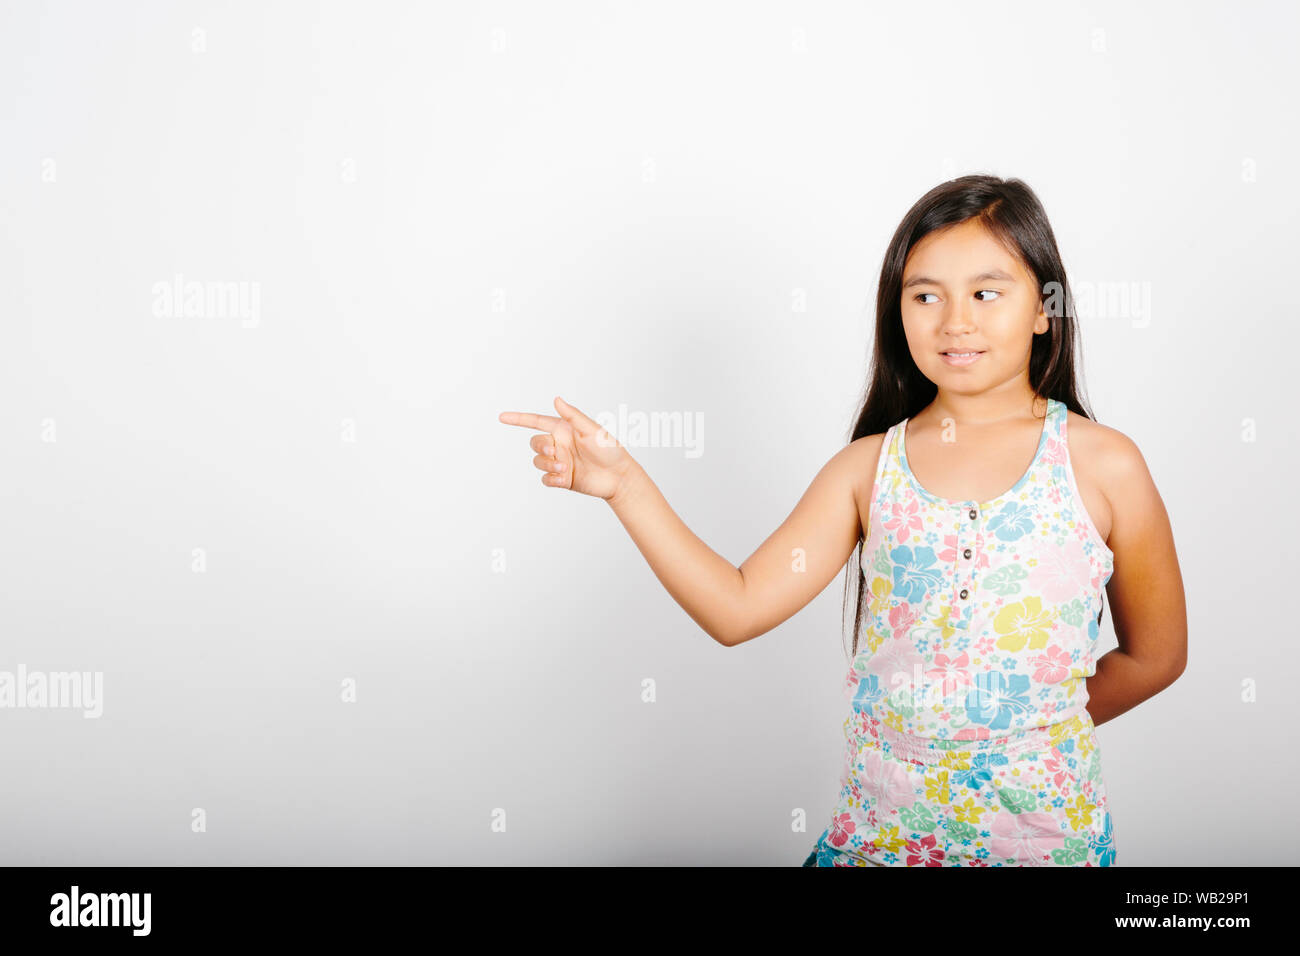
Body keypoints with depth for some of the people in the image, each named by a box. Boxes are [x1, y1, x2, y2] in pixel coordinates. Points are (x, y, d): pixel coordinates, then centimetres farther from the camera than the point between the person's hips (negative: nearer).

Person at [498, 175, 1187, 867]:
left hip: (1046, 831, -1)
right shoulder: (869, 467, 0)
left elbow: (1156, 656, 3)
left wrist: (1039, 726, 5)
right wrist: (623, 484, -14)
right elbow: (736, 608, -8)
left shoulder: (1101, 464, -6)